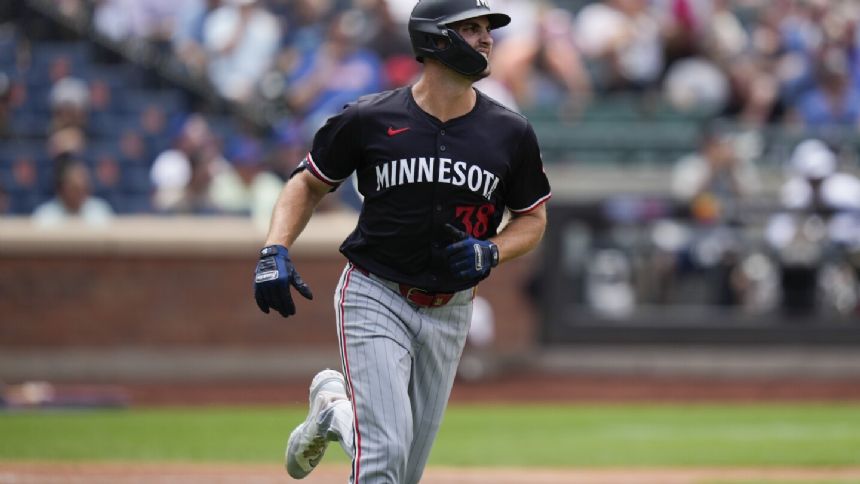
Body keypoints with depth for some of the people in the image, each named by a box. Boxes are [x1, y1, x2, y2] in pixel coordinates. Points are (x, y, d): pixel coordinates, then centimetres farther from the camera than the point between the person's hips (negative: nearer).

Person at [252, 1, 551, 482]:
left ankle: (335, 410, 37)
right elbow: (308, 184, 6)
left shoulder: (511, 133, -1)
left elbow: (533, 218, 11)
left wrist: (491, 253, -10)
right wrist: (275, 252, -10)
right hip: (375, 298, -4)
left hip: (449, 312, 4)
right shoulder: (369, 119, -7)